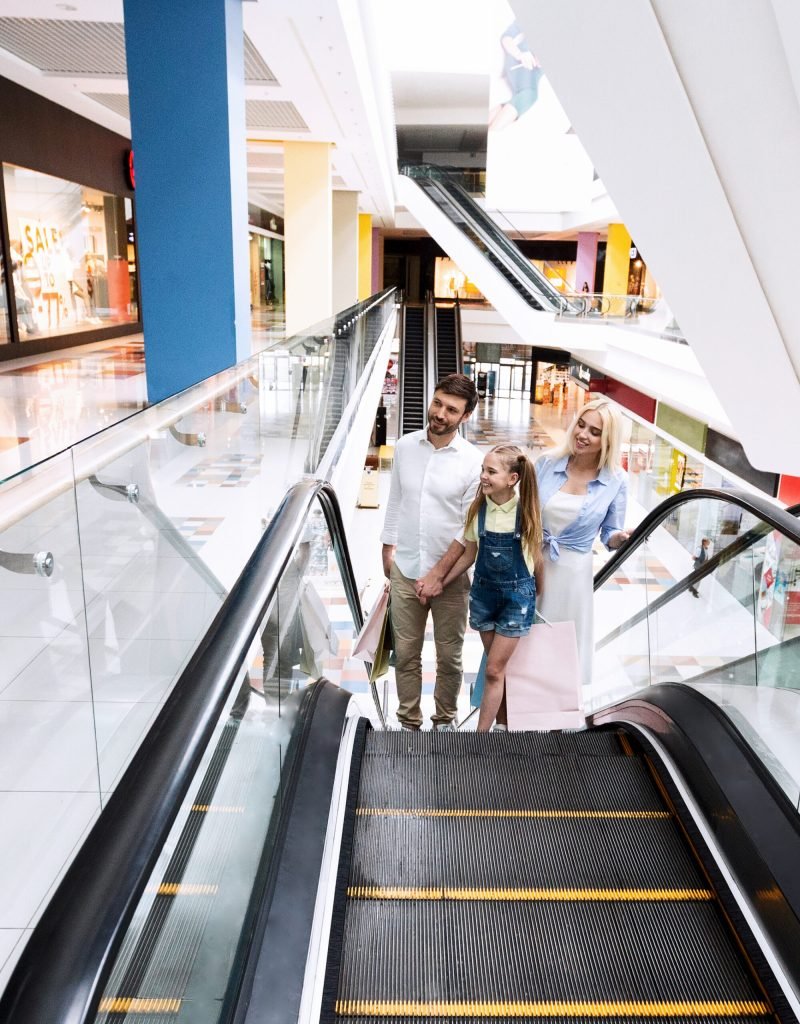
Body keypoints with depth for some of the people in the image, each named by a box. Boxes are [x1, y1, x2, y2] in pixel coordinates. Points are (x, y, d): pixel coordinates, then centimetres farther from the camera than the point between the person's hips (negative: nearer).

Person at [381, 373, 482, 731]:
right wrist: (387, 548, 11)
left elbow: (470, 528, -10)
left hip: (450, 575, -2)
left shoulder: (473, 461, -11)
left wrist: (438, 574, -13)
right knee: (406, 654, 12)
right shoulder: (405, 447, -1)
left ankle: (444, 721, 31)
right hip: (405, 571, 3)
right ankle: (408, 722, 28)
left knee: (449, 657, 11)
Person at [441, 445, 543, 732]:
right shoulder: (477, 507, -6)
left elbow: (535, 555, -3)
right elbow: (469, 555, 4)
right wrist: (439, 583, 2)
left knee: (494, 670, -2)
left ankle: (481, 734, 6)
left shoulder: (526, 510, -15)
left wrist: (536, 593, 3)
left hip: (517, 594, -3)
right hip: (484, 590, 3)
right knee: (498, 666, 14)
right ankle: (502, 724, 29)